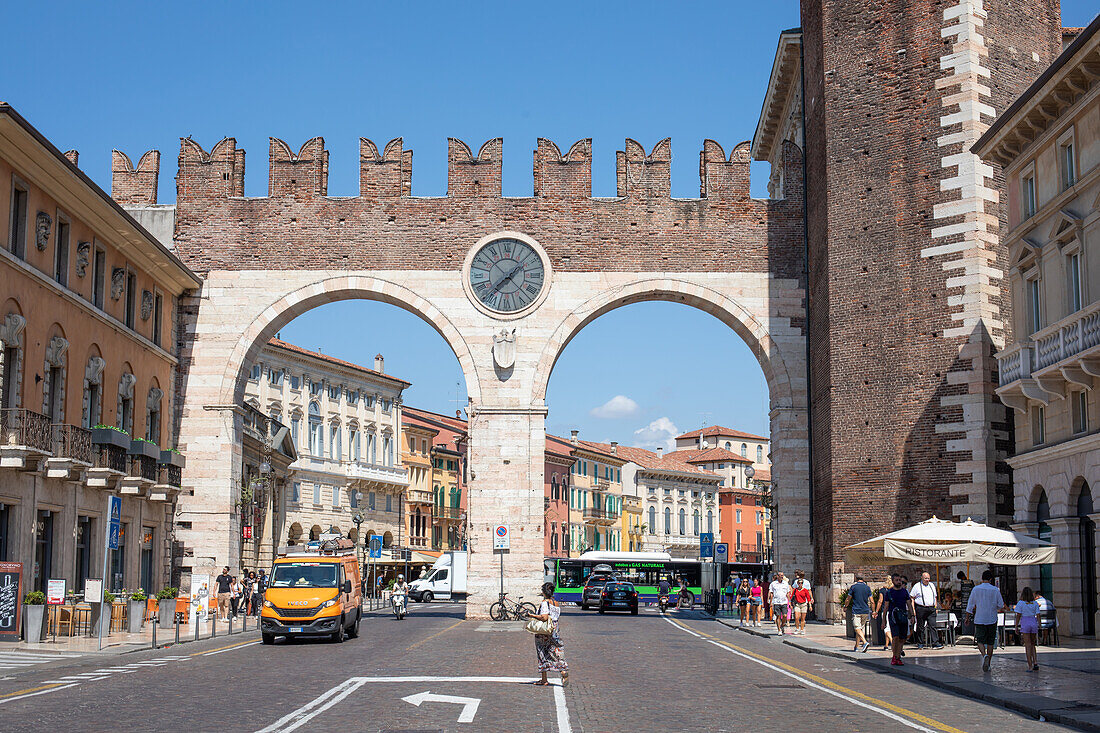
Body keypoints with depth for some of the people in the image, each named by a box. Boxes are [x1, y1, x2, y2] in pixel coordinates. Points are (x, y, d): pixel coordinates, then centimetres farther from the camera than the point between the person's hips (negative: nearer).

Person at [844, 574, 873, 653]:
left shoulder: (853, 587, -4)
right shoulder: (867, 587, 6)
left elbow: (848, 599, 2)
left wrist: (845, 606, 21)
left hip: (856, 611, -5)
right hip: (865, 611, 5)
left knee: (858, 629, -9)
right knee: (860, 628, 14)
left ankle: (865, 642, -31)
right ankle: (857, 647, 19)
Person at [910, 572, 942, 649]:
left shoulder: (932, 585, 17)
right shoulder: (917, 586, 1)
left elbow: (935, 597, 25)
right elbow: (912, 598, 0)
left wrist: (935, 607, 17)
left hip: (931, 609, 4)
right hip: (921, 609, -4)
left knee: (932, 626, -6)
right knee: (920, 627, 2)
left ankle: (935, 643, -10)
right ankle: (920, 643, 12)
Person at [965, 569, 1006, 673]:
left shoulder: (976, 589, -3)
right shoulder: (995, 590, -4)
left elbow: (970, 605, 0)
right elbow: (1001, 605, -1)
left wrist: (967, 617, 9)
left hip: (979, 620, -1)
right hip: (992, 619, 1)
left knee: (980, 641, 3)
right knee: (990, 642, 11)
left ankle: (984, 655, -25)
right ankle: (988, 664, 13)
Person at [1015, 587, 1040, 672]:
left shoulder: (1021, 603, -5)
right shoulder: (1035, 604, 4)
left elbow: (1018, 616, -6)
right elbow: (1038, 616, 2)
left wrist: (1016, 627, 0)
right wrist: (1039, 626, 8)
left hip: (1025, 624, -3)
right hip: (1034, 624, 3)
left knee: (1028, 646, -1)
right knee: (1032, 644, 18)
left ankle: (1030, 666, -4)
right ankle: (1035, 663, 2)